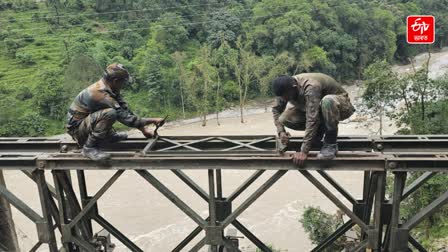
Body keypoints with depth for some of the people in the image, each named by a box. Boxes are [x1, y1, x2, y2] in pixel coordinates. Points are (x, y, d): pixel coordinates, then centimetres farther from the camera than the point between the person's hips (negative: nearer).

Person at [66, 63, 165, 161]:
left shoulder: (107, 87, -2)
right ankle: (89, 148, -21)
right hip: (77, 128, -9)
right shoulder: (101, 94, -29)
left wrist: (143, 129, 0)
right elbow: (125, 117, -27)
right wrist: (153, 121, -20)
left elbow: (125, 109, 3)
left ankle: (110, 135, 13)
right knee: (110, 113, -35)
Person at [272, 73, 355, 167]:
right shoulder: (286, 87, -16)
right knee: (284, 119, -14)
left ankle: (331, 144, -22)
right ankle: (319, 131, 7)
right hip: (318, 108, 6)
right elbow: (276, 109, -2)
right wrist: (281, 131, -18)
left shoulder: (310, 87, -37)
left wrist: (304, 151, -41)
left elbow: (312, 120, -41)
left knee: (328, 101, -42)